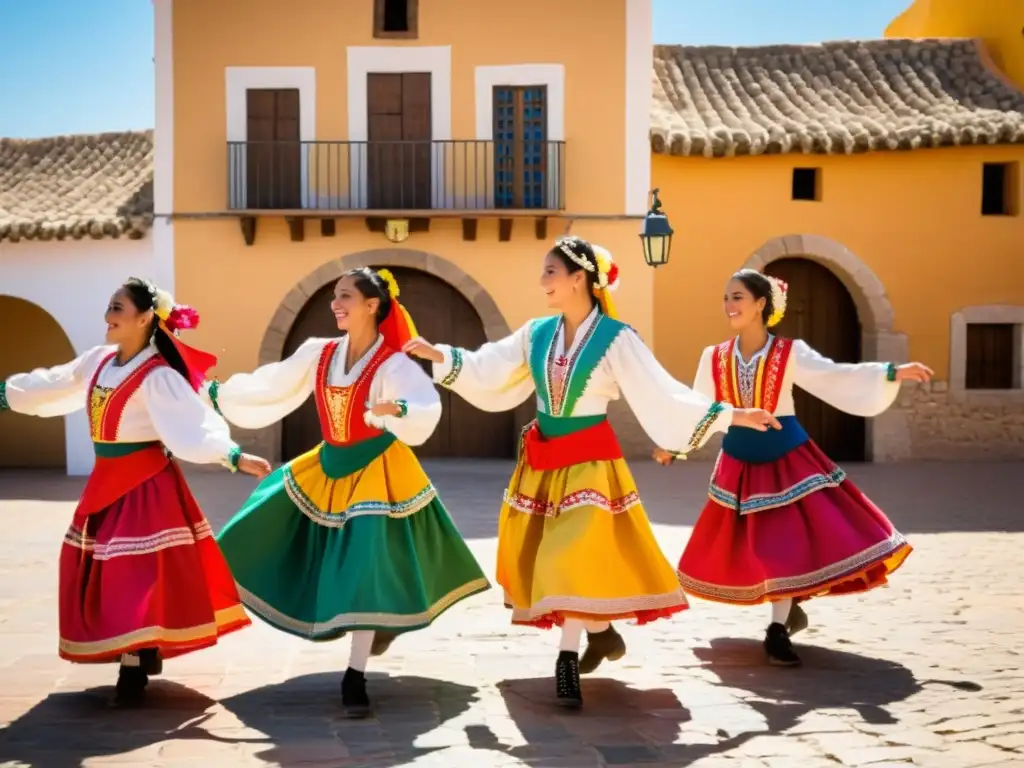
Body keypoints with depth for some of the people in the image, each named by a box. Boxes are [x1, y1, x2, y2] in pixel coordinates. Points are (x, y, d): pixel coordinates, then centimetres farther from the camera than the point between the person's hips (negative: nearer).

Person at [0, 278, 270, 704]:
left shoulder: (158, 376, -17)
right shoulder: (99, 361, 6)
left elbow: (195, 424, -26)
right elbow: (49, 387, 19)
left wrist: (233, 456, -40)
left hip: (145, 484, -8)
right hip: (106, 481, 8)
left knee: (136, 573, -8)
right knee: (101, 570, 13)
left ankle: (134, 666, 1)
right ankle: (141, 653, 26)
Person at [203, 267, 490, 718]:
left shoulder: (393, 363, -16)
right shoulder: (317, 354, 1)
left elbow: (427, 410, -32)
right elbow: (268, 389, 9)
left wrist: (398, 409, -53)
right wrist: (218, 393, 9)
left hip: (376, 474, -7)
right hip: (327, 469, 7)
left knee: (367, 569, -9)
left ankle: (355, 678, 1)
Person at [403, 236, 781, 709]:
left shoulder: (616, 338, -11)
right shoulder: (536, 333, 3)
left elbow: (664, 395, -13)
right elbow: (485, 371, 11)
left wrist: (728, 415, -20)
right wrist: (438, 355, 5)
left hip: (589, 459, -5)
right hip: (542, 458, 5)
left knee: (576, 554, -10)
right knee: (541, 552, 9)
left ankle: (568, 661, 3)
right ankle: (602, 632, 28)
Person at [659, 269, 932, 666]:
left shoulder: (790, 353, -8)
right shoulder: (714, 358, 0)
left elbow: (838, 377, -14)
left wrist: (892, 373, -23)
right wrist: (674, 444, 3)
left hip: (786, 457, -3)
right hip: (739, 461, 3)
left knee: (786, 541, -7)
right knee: (751, 546, 8)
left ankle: (778, 630, 6)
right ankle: (787, 609, 32)